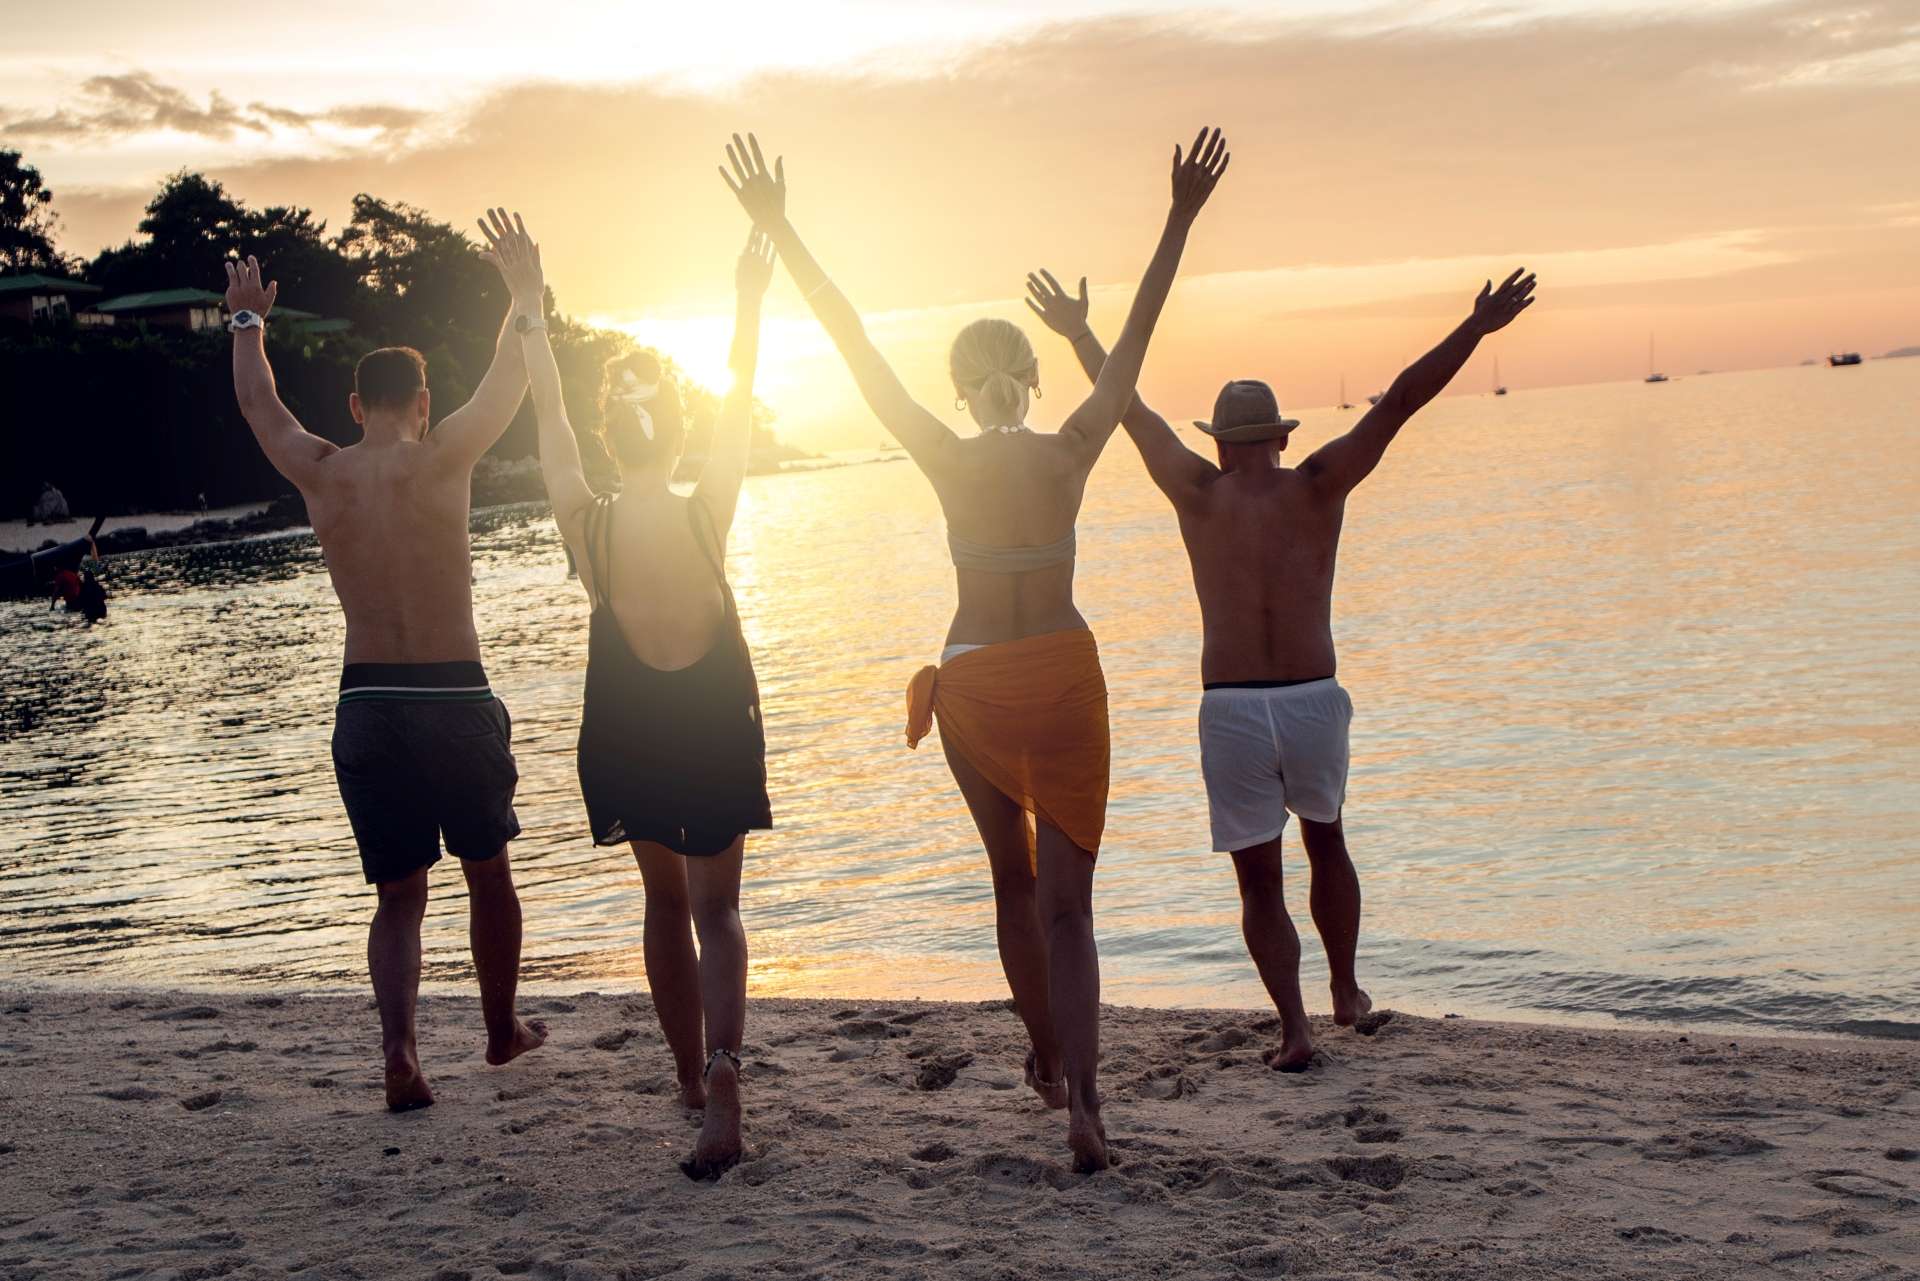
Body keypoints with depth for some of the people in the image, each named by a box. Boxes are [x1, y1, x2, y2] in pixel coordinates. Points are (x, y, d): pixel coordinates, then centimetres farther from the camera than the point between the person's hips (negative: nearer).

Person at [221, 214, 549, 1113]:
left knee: (399, 894, 10)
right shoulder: (440, 461, -7)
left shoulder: (319, 474, 2)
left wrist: (249, 322, 39)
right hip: (455, 699, -2)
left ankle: (399, 1048, -9)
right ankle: (503, 1030, 32)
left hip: (366, 704, 2)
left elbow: (259, 403, 22)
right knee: (488, 870, 18)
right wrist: (523, 290, 21)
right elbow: (510, 375, 6)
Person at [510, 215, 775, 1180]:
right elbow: (740, 404, -1)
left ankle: (690, 1072, 29)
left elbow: (548, 414, 1)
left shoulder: (586, 523, -11)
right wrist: (750, 302, 10)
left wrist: (530, 305, 12)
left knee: (664, 899, 19)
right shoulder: (705, 515, -14)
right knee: (714, 907, 3)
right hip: (717, 723, -2)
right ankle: (721, 1065, -20)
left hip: (627, 731, 2)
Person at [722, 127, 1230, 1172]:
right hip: (1064, 674, 0)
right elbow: (1134, 339, -4)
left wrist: (777, 229, -5)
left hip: (974, 684, 1)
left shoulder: (948, 463, -10)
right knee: (1065, 901, 1)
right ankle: (1081, 1098, -12)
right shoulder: (1071, 455, -8)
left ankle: (1048, 1061, 34)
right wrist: (1180, 220, 1)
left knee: (1013, 878, 20)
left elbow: (855, 345, -9)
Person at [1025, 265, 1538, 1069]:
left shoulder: (1200, 494, 2)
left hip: (1229, 710, -1)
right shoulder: (1317, 487, 1)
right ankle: (1346, 992, 37)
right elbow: (1399, 402, 2)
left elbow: (1129, 408, 13)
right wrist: (1475, 330, 7)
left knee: (1259, 881, 9)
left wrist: (1078, 332, 25)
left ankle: (1294, 1027, -3)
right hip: (1313, 701, 1)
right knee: (1325, 841, 27)